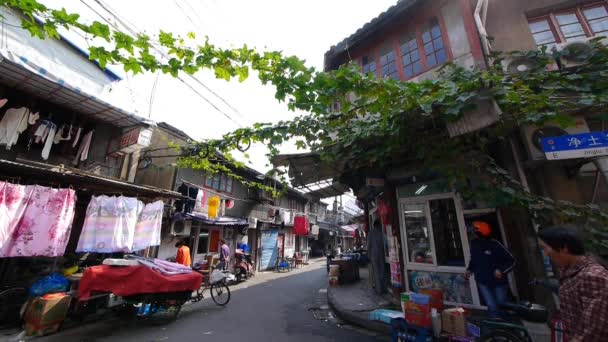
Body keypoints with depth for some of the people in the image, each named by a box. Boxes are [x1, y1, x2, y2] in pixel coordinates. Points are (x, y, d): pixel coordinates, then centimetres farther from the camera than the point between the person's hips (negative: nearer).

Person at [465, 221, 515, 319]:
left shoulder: (495, 245, -21)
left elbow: (511, 261, -14)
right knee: (492, 307, -3)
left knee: (501, 306, 14)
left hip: (498, 281, -2)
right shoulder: (474, 244, -5)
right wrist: (469, 270, 3)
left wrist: (501, 270, -28)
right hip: (483, 282, 2)